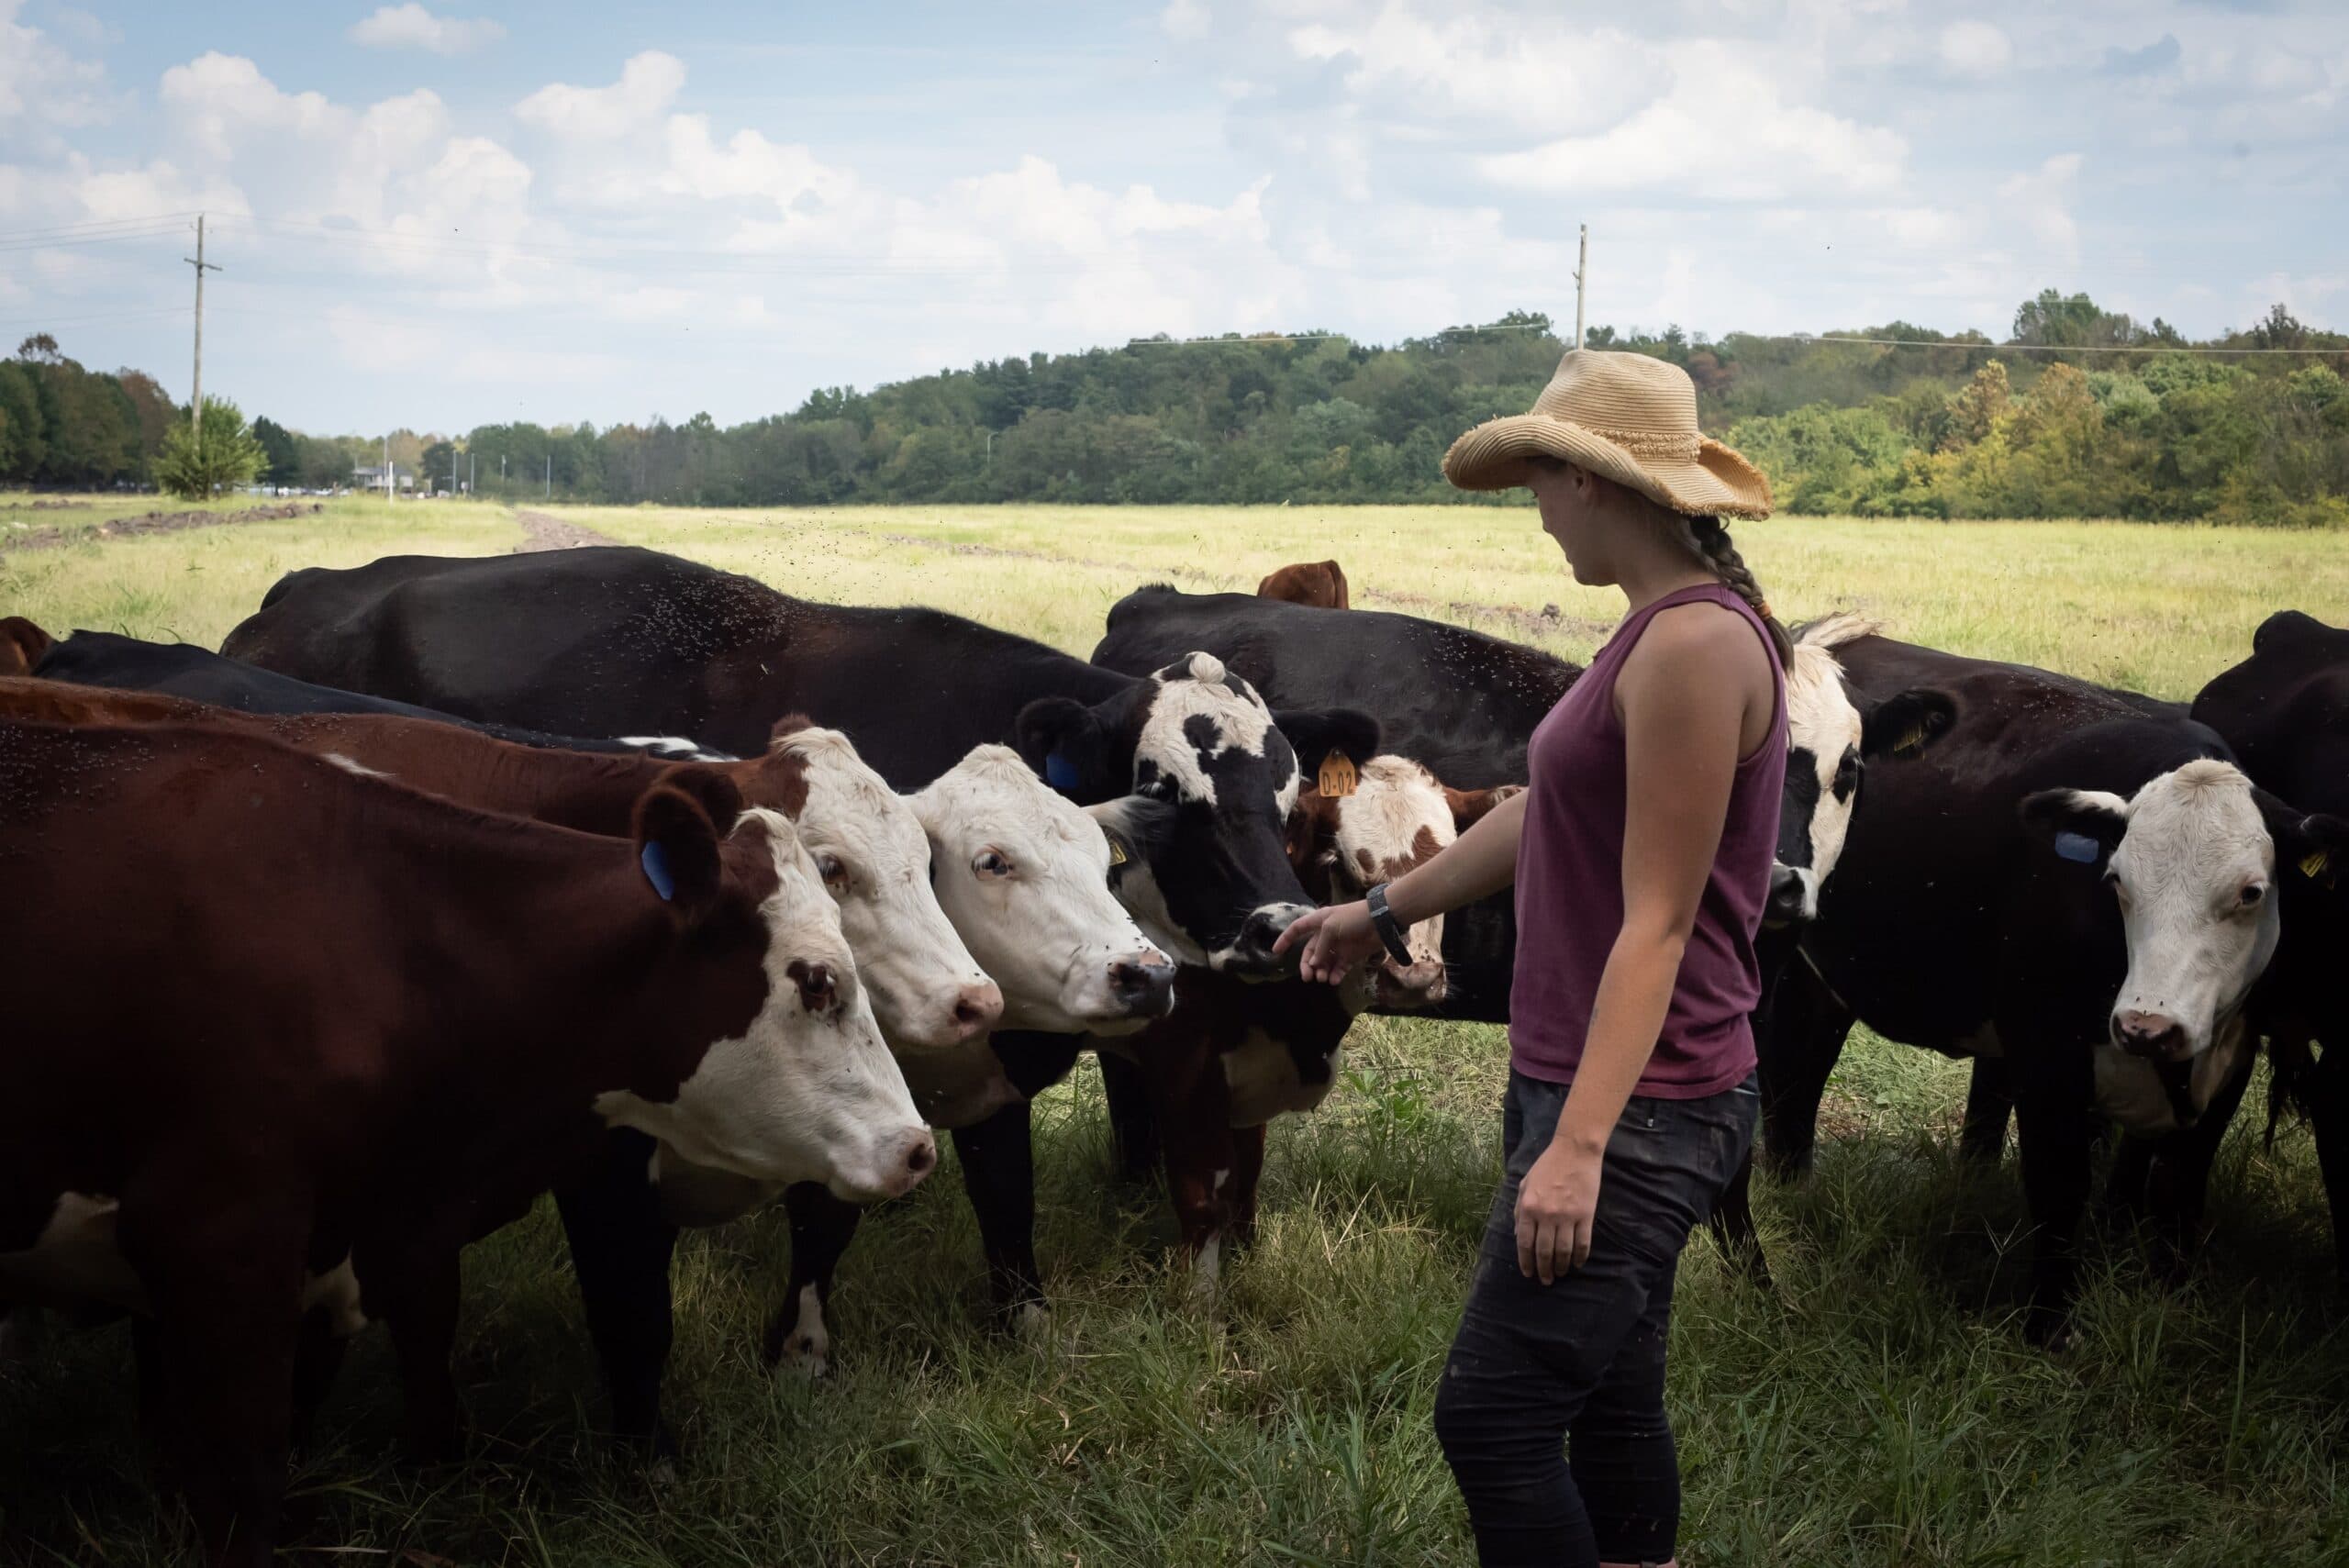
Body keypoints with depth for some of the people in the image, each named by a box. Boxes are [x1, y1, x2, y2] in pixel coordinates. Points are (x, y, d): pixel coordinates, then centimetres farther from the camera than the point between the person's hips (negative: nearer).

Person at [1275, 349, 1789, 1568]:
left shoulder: (1694, 643, -18)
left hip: (1636, 1103, -10)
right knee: (1608, 1406, 17)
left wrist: (1578, 1145, -24)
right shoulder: (1663, 631, 12)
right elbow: (1541, 817, 25)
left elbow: (1659, 922, -21)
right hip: (1583, 1086, 10)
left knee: (1492, 1414, -8)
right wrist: (1383, 909, 37)